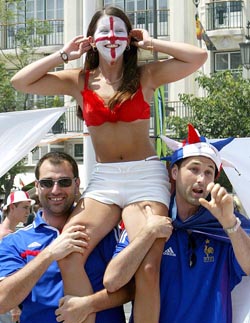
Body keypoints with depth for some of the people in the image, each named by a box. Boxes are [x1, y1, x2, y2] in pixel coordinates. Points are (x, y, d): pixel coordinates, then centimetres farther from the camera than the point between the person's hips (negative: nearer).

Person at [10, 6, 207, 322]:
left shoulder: (146, 76, 5)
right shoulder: (79, 81, 8)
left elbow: (198, 57, -5)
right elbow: (20, 82, 3)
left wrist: (150, 43, 2)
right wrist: (64, 54, 5)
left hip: (146, 175, -2)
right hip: (103, 179, 2)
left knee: (148, 268, -18)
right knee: (67, 257, -20)